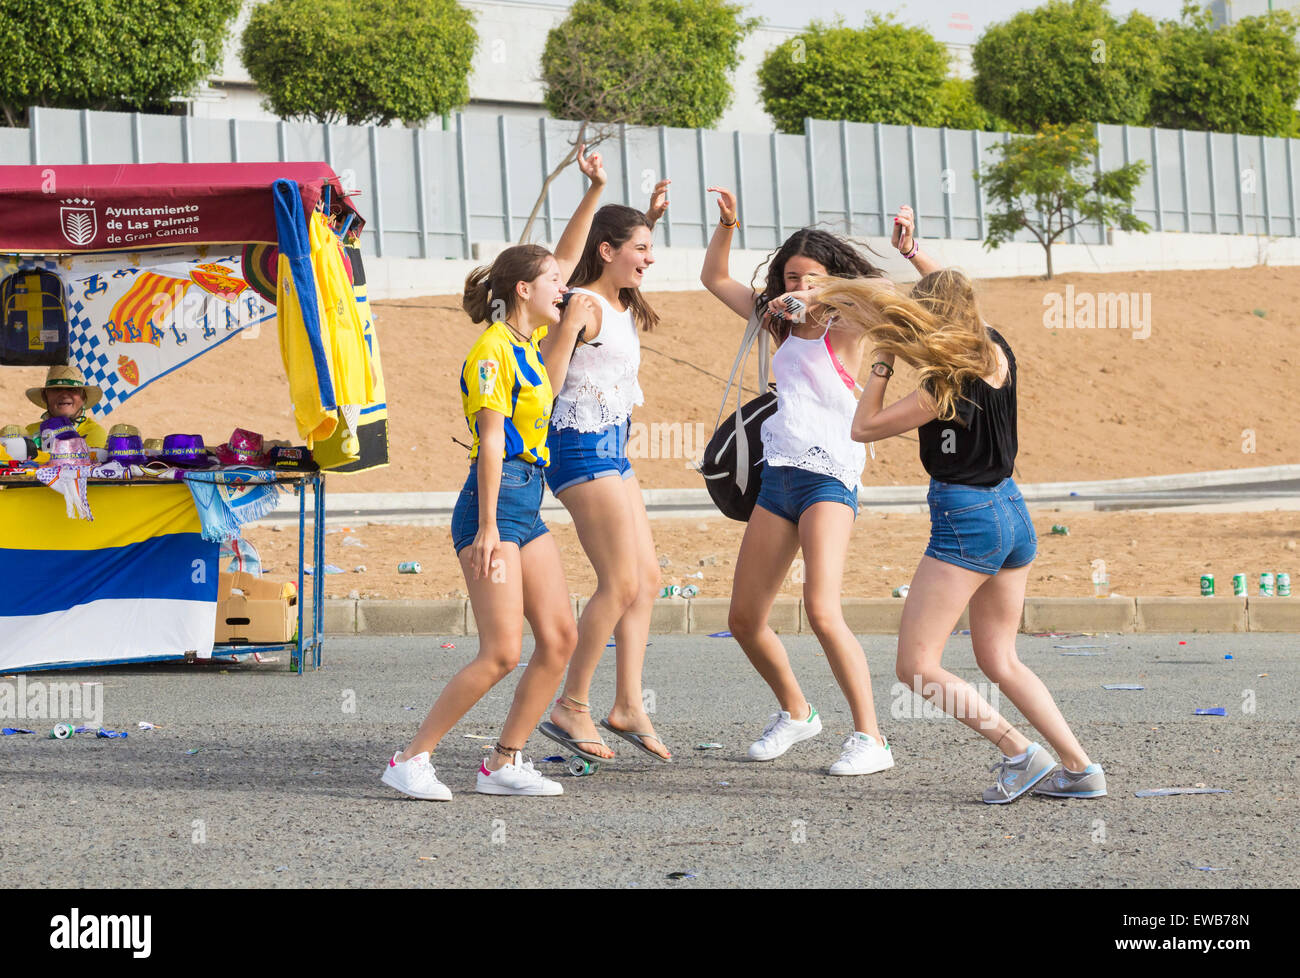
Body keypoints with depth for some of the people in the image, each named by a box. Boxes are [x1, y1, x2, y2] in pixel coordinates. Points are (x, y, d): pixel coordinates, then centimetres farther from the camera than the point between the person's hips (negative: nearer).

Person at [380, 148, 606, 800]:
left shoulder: (529, 341, 13)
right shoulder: (492, 350, -12)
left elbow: (564, 259, 26)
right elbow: (491, 441, -17)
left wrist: (594, 191, 21)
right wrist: (488, 529, -21)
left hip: (526, 505, 9)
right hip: (494, 501, -9)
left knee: (559, 638, 3)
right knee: (502, 651, -13)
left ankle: (503, 763, 7)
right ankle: (411, 760, -7)